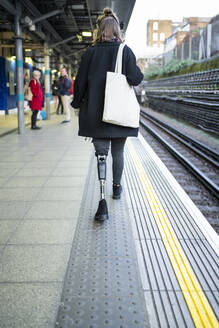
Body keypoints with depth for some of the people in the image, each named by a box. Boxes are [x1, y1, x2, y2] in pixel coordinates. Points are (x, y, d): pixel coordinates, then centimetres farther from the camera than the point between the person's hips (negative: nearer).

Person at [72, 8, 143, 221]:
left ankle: (103, 200, -11)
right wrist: (138, 73, 10)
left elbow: (80, 82, 0)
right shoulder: (125, 51, -4)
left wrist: (78, 104, 13)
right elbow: (135, 79, -12)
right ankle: (117, 187, 35)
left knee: (101, 154, 2)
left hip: (96, 113, 0)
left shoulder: (90, 53, 0)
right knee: (118, 152, 16)